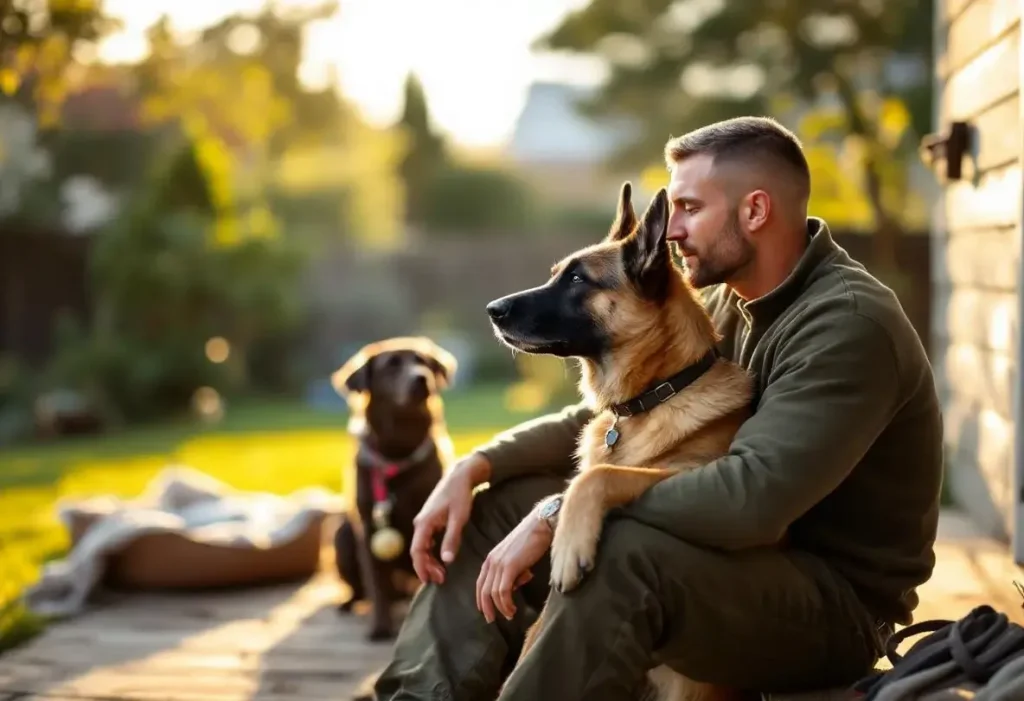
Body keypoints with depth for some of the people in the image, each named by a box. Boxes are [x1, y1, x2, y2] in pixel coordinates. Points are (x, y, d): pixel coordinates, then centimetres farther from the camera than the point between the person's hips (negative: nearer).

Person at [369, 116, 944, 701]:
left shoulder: (848, 324, -22)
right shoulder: (728, 303, 6)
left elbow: (751, 497, -33)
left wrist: (563, 511, -27)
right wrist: (477, 466, -5)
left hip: (839, 600, -9)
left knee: (620, 557, -36)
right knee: (494, 511, 3)